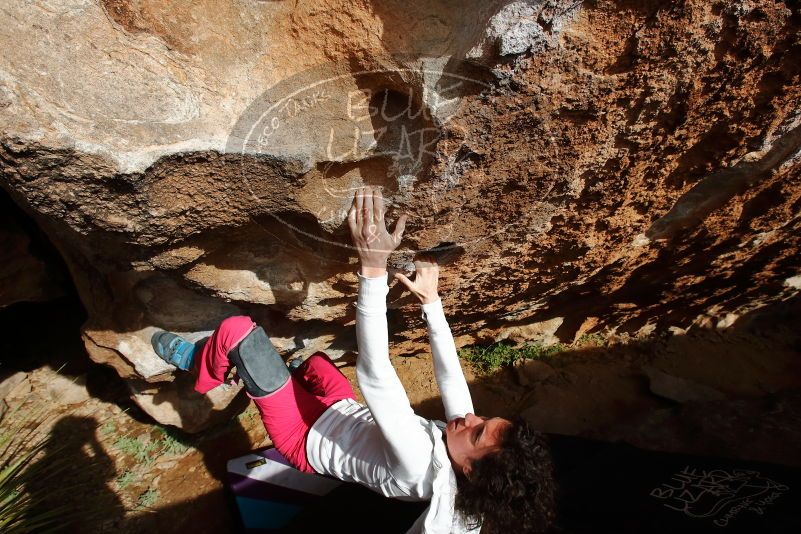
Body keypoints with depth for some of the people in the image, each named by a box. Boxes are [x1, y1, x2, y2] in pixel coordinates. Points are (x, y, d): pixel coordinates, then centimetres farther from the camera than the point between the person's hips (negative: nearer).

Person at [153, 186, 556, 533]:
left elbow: (373, 374, -48)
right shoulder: (464, 433, -21)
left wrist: (373, 267, -53)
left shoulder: (419, 466, -40)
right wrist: (430, 300, -12)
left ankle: (197, 366, 24)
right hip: (345, 414, 7)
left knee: (236, 329, -11)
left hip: (307, 438, -6)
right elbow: (449, 370, -11)